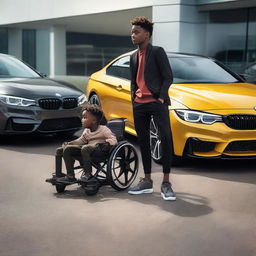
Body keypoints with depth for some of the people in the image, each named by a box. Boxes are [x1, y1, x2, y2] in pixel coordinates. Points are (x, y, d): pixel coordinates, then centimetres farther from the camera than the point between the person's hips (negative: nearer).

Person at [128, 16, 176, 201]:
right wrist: (134, 99, 11)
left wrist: (161, 97, -13)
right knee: (143, 142, 9)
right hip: (139, 104, 7)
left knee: (166, 138, -14)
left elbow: (168, 76, -6)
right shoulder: (134, 57, 18)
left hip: (156, 102, -6)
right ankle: (147, 181, 17)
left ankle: (166, 183, -9)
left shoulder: (157, 52, -1)